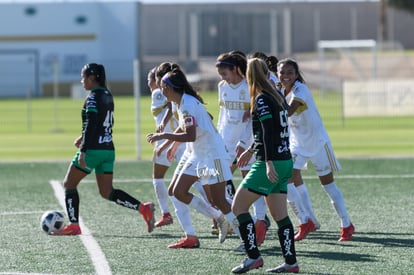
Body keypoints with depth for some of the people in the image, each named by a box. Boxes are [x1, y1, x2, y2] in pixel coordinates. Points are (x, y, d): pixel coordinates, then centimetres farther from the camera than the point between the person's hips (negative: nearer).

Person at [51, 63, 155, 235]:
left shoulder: (93, 98, -13)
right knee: (107, 192, 10)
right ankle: (143, 208, -7)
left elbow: (90, 125, -21)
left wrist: (83, 151, -23)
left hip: (93, 150, -8)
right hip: (108, 149, 8)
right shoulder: (107, 96, 12)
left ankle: (73, 226, 6)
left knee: (69, 184, 8)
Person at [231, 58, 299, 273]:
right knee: (279, 215, 10)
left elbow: (268, 133, -21)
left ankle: (253, 256, -4)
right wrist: (251, 150, 36)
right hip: (285, 162, 9)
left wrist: (269, 163, -27)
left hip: (270, 164, -9)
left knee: (238, 206, -1)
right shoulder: (276, 96, 14)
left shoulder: (262, 100, -12)